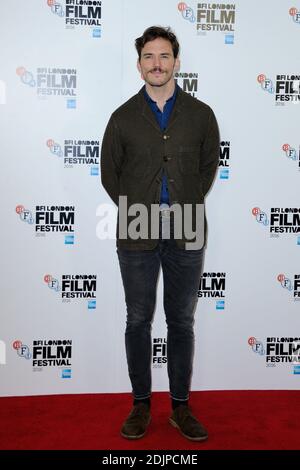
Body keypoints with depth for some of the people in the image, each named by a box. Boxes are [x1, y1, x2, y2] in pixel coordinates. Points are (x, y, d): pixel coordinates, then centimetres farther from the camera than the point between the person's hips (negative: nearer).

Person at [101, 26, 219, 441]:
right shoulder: (123, 117, 3)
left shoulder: (201, 114, 4)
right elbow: (109, 172, 9)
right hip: (137, 234, 0)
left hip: (186, 234, 1)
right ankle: (141, 404, 24)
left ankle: (181, 406, 23)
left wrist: (189, 204, 4)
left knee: (181, 321, 9)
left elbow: (209, 165, 12)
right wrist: (133, 210, 3)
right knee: (139, 320, 8)